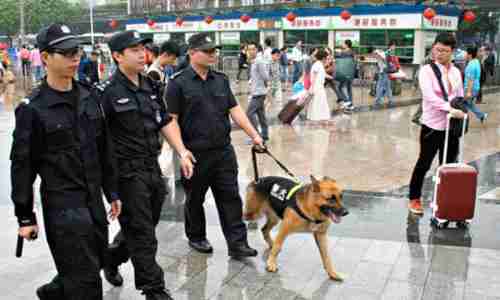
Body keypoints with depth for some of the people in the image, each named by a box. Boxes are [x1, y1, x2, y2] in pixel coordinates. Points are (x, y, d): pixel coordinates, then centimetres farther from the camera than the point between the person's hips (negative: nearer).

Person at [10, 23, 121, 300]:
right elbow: (22, 166, -8)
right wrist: (25, 217, -6)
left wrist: (112, 192, 13)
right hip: (61, 204, -6)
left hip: (94, 198, 6)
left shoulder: (89, 97, 5)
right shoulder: (33, 109, -12)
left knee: (94, 263, 18)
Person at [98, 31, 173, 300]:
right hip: (128, 172, -7)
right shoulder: (108, 92, -13)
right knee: (142, 235, 2)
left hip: (152, 167, 7)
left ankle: (111, 259, 44)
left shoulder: (150, 86, 9)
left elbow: (164, 122, 15)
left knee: (144, 227, 19)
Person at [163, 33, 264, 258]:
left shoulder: (221, 80, 10)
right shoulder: (178, 83, -7)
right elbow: (171, 120, -10)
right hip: (196, 154, -4)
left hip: (224, 151, 4)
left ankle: (237, 243, 9)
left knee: (231, 198, 3)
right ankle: (196, 238, 32)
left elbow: (235, 110, 10)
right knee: (195, 200, 13)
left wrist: (254, 135, 1)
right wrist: (182, 152, -19)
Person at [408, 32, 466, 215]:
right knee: (424, 163, 5)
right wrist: (450, 109, -30)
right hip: (433, 125, -5)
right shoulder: (427, 70, -9)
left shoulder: (456, 72, 8)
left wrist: (462, 113, 1)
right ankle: (414, 199, 20)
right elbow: (430, 96, -22)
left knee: (448, 164, 12)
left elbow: (460, 96, 16)